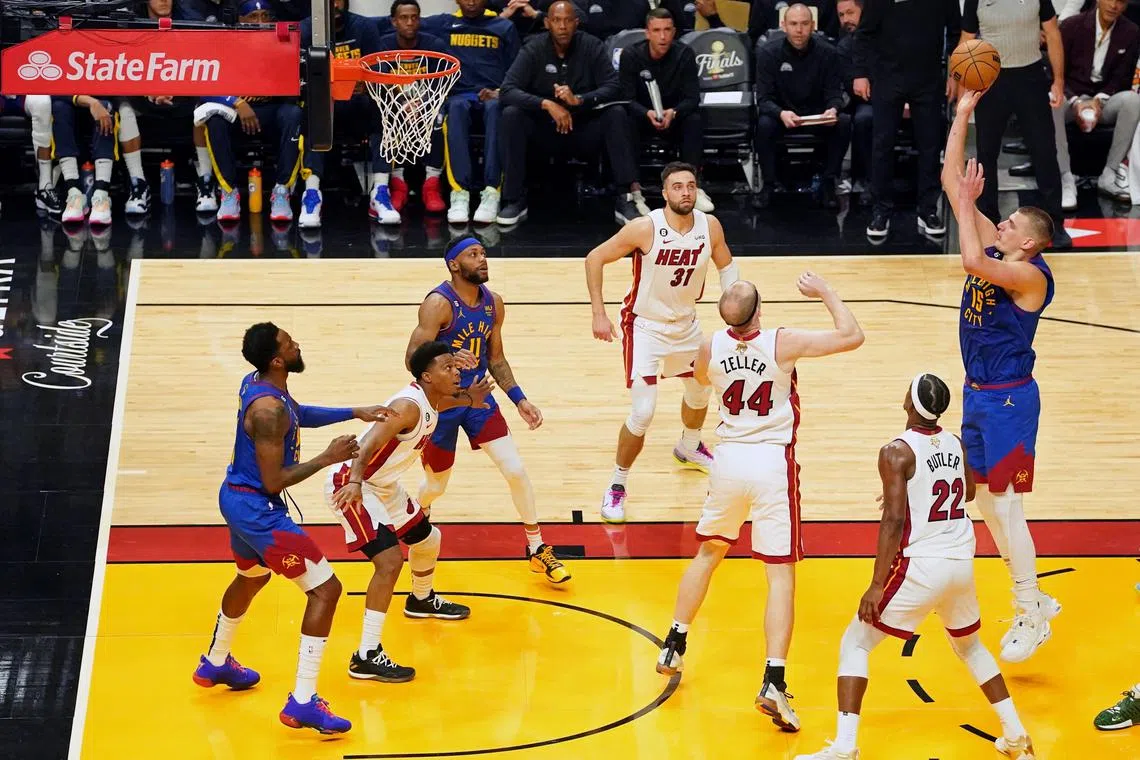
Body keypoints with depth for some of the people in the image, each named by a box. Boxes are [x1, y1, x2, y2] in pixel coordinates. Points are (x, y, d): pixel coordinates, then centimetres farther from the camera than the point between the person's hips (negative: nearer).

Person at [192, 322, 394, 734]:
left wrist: (354, 413, 14)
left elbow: (300, 415, 20)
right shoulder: (268, 409, -28)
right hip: (258, 509, -10)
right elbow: (273, 482, -25)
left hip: (238, 497, 10)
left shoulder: (256, 382, 1)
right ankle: (302, 703, -11)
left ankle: (215, 664, 56)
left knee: (252, 577, 35)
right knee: (325, 588, -8)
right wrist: (327, 458, -18)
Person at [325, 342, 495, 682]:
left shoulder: (430, 401, 2)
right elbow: (370, 444, -41)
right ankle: (366, 657, -20)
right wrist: (355, 483, -56)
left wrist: (467, 400, 19)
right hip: (350, 485, -10)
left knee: (428, 539, 25)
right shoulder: (409, 406, -27)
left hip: (383, 485, 10)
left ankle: (421, 600, 57)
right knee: (390, 560, -23)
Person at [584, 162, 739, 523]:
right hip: (645, 327, -6)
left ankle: (689, 448, 57)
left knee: (701, 391, 26)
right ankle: (617, 485, 5)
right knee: (643, 414, -14)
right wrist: (599, 314, -19)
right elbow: (595, 258, -17)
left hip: (685, 324, 6)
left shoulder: (710, 226, -13)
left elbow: (726, 266, 6)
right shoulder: (646, 228, -26)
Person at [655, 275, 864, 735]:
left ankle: (673, 649, 32)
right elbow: (852, 336, -10)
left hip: (729, 457, 4)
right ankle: (774, 683, -13)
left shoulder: (710, 348, -3)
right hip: (773, 461, -4)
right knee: (781, 575, -2)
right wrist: (824, 292, 2)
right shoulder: (783, 343, -15)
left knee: (708, 552, 26)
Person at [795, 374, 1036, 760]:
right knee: (969, 644, 30)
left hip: (920, 567, -6)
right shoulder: (957, 445, 7)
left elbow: (894, 521, -19)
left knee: (855, 644, 5)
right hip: (962, 564, 6)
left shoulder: (897, 452, -13)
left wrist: (877, 586, -18)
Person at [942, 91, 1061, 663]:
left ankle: (1032, 616, 3)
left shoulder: (1031, 275, -18)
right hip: (978, 394, 9)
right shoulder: (995, 249, 5)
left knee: (1005, 503, -6)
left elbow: (972, 261, -37)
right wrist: (962, 115, -3)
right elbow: (951, 180, 3)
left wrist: (968, 201, -24)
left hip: (1009, 401, -9)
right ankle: (1033, 600, 25)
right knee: (984, 499, 13)